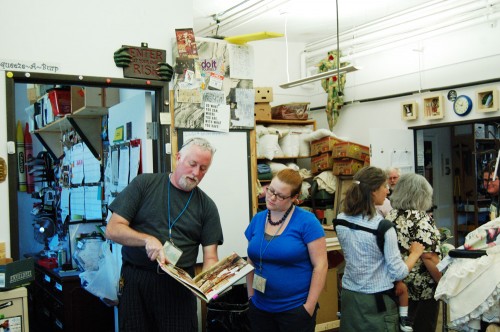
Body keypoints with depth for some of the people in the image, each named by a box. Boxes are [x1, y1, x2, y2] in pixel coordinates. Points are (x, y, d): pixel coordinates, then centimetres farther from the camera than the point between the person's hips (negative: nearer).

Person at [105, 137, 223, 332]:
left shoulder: (207, 206, 5)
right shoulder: (144, 184, 0)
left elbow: (210, 257, 1)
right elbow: (112, 230, -4)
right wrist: (148, 239, -21)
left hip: (179, 285, 1)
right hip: (135, 280, -1)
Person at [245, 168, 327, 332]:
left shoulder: (307, 221, -13)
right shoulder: (257, 219, 3)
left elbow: (320, 265, -13)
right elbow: (251, 262, 11)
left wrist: (309, 306, -13)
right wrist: (250, 296, 7)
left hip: (296, 309, -4)